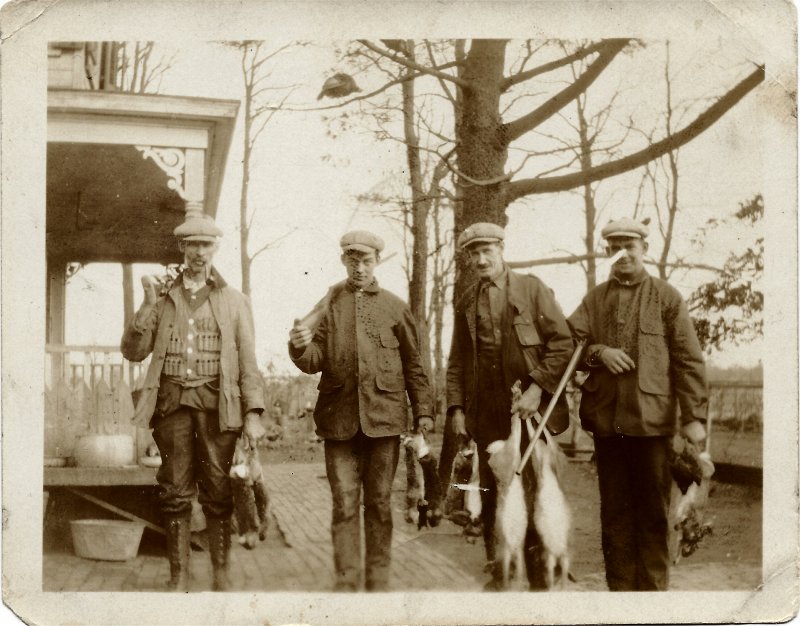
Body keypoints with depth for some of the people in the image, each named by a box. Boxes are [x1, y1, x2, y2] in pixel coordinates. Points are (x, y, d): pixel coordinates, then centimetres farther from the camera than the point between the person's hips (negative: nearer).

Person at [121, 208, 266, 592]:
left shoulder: (234, 301, 11)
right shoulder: (163, 298, 13)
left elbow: (248, 361, 6)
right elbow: (133, 352, 8)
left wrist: (253, 414, -4)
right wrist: (148, 304, -4)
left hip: (216, 404, -1)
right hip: (172, 402, 1)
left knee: (217, 494, -1)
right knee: (175, 493, 2)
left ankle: (221, 577, 8)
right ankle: (178, 579, 9)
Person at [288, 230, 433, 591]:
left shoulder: (395, 307, 9)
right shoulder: (326, 304, 10)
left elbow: (413, 365, 11)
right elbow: (315, 361, 5)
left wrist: (423, 410, 5)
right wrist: (300, 347, -17)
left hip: (383, 415, 0)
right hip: (340, 418, 0)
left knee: (379, 503, 7)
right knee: (345, 505, 0)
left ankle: (378, 582, 15)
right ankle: (347, 583, 5)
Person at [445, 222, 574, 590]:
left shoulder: (532, 289, 2)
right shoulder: (466, 303, 13)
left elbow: (562, 343, -2)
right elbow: (457, 362, 16)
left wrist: (538, 387, -12)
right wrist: (456, 408, 6)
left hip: (529, 408, -3)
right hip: (486, 415, 3)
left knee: (533, 494, -2)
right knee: (491, 496, 6)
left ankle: (538, 579, 9)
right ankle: (497, 575, 17)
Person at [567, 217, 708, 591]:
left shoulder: (667, 297, 5)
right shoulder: (594, 299, 13)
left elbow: (689, 360, 1)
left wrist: (694, 415, -7)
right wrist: (599, 353, -14)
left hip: (652, 418, -3)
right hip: (606, 420, 3)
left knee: (653, 513, 3)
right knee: (615, 514, 9)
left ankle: (653, 587, 11)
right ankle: (620, 588, 17)